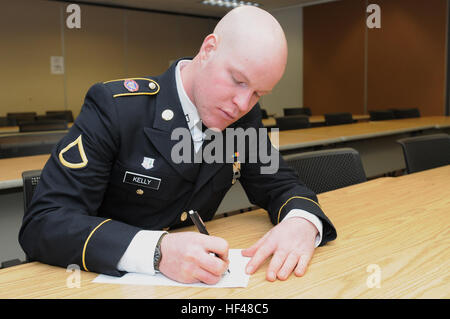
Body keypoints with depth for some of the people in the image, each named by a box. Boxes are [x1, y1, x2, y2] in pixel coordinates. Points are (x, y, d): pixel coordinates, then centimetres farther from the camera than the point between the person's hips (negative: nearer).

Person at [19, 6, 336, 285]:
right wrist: (157, 249, -36)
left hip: (197, 278, 4)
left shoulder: (245, 116, -4)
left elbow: (280, 185, 3)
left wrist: (302, 221, -21)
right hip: (107, 279, -3)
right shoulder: (115, 106, -18)